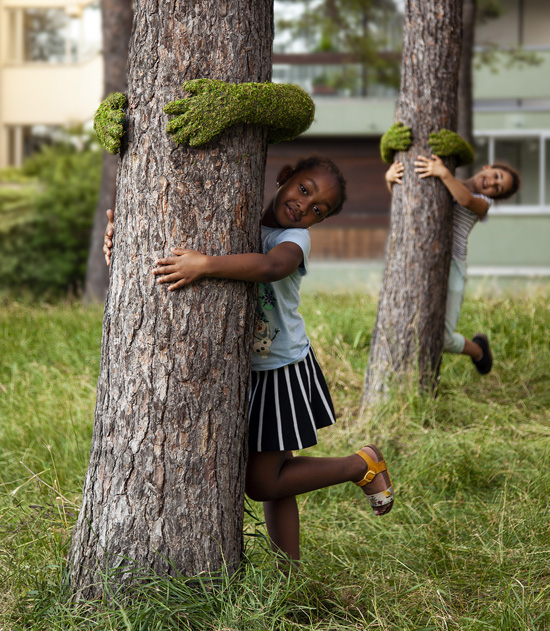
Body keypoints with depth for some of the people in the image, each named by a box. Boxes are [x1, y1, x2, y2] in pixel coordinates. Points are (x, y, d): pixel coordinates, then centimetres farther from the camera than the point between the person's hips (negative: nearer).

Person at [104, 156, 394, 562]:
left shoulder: (295, 237, -16)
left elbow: (271, 266, -40)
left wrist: (205, 264, -52)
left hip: (281, 369, -5)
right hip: (236, 368, 5)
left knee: (262, 482, 1)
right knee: (272, 475, 12)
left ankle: (363, 465, 18)